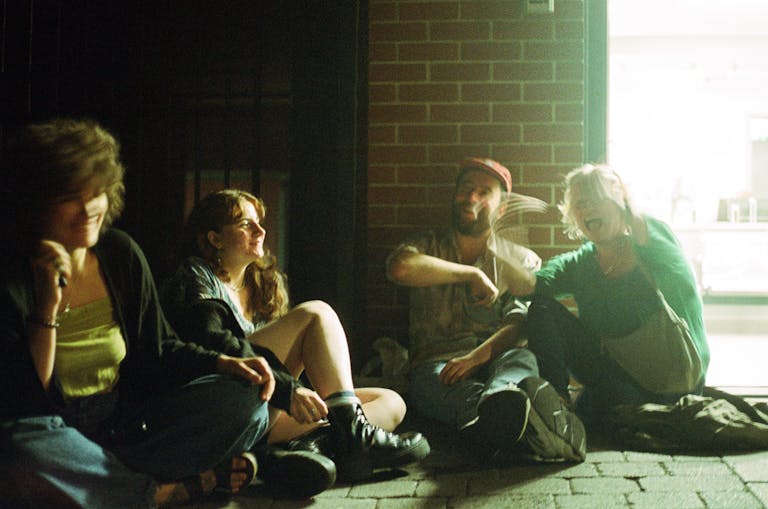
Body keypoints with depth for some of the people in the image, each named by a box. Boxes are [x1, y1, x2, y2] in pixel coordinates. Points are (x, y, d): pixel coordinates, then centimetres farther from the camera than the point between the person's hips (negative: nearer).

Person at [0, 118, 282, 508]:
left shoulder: (121, 255, 2)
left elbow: (161, 351, 9)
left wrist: (223, 363, -9)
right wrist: (48, 306, -24)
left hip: (128, 424, 4)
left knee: (245, 397, -10)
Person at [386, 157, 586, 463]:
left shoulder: (522, 260, 19)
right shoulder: (428, 247, 20)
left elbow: (522, 324, -1)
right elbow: (400, 268, -8)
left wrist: (476, 357, -20)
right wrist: (473, 274, -4)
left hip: (496, 361, 1)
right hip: (436, 364, -1)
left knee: (522, 359, -34)